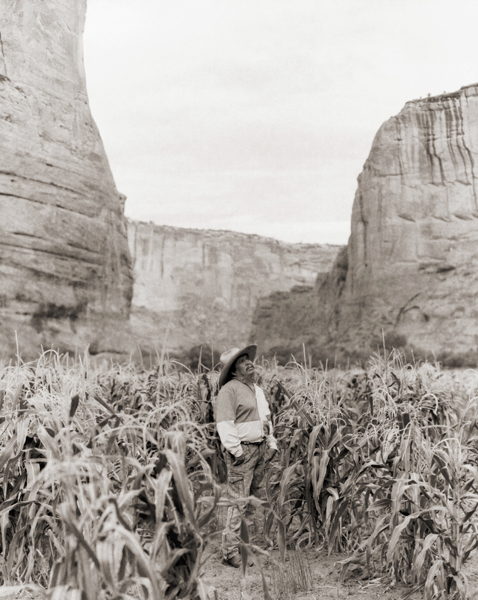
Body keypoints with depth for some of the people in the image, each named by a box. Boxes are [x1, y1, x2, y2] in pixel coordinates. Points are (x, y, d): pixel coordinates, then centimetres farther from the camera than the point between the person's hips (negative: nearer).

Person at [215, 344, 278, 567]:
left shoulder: (257, 389, 19)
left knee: (256, 498, 11)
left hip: (261, 449, 9)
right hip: (243, 451, -9)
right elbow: (224, 424, -17)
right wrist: (236, 450, -19)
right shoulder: (229, 390, -10)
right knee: (238, 502, -9)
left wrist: (272, 443, 18)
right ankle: (230, 552, -5)